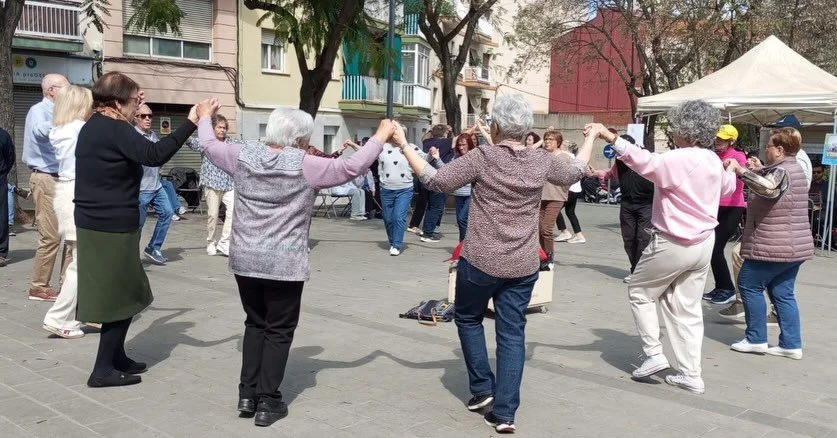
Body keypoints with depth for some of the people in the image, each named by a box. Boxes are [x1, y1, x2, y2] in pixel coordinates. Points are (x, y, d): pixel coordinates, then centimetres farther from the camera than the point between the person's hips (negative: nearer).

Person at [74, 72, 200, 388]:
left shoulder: (95, 127, 12)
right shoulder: (114, 129, -18)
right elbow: (154, 155, -32)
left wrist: (132, 110, 31)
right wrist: (192, 122, -32)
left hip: (96, 223, 10)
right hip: (112, 227, -10)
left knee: (120, 293, 19)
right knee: (121, 296, 0)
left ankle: (116, 358, 28)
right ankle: (103, 369, 6)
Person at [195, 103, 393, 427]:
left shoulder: (243, 156, 2)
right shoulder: (305, 166, -10)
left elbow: (208, 144, 18)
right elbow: (352, 167, -10)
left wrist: (205, 116, 37)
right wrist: (381, 136, 2)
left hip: (245, 259, 5)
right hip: (284, 264, -4)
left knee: (255, 324, 20)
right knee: (279, 331, 8)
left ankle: (247, 395, 20)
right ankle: (267, 402, 10)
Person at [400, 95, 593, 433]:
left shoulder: (482, 158, -12)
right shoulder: (542, 161, 0)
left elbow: (435, 180, -10)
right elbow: (576, 171, 19)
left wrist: (403, 145, -3)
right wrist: (590, 138, 36)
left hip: (479, 262, -3)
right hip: (523, 266, 3)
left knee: (468, 318, 21)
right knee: (512, 333, 7)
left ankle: (482, 387, 21)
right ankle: (504, 412, 7)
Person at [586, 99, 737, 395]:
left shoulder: (677, 160, -21)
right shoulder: (714, 161, 6)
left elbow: (645, 162, -40)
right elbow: (727, 187, 26)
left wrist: (612, 138, -49)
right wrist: (731, 171, 49)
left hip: (673, 244, -8)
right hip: (704, 243, 8)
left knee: (640, 292, 13)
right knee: (687, 309, 12)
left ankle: (654, 354, 9)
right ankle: (691, 375, 13)